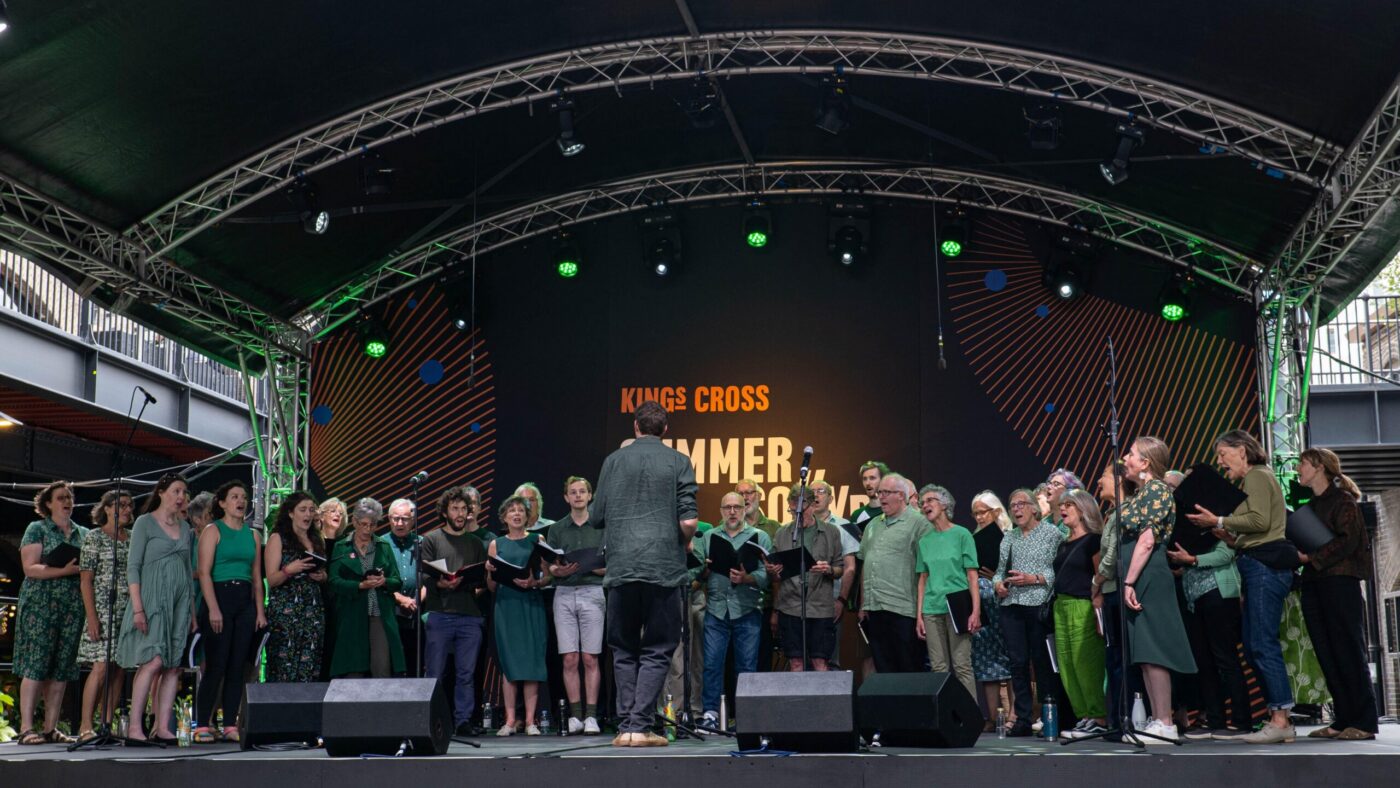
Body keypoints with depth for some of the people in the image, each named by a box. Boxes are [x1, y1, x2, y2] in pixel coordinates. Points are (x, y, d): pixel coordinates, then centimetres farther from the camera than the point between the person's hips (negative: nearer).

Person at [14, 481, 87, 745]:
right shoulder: (37, 529, 4)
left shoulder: (84, 533, 18)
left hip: (74, 607, 5)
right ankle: (26, 728, -7)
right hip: (41, 605, -5)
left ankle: (51, 728, 6)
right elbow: (30, 568, -6)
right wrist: (64, 570, -17)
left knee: (61, 670, 2)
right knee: (35, 666, -8)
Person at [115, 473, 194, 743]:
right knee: (153, 661, -17)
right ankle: (135, 727, -13)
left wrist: (193, 612, 15)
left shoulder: (185, 528, 17)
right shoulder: (145, 523, 1)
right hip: (152, 599, -6)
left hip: (180, 603, 6)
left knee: (173, 667, 0)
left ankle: (163, 727, 1)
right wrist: (137, 607, -15)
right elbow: (133, 566, -5)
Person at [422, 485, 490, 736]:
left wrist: (480, 587, -8)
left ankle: (463, 721, 4)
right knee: (435, 673, -2)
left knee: (466, 674, 1)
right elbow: (423, 575, -1)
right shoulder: (431, 540, 10)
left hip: (471, 616, 2)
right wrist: (439, 584, -20)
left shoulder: (476, 543, 19)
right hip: (440, 614, -2)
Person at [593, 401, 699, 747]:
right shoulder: (678, 462, 2)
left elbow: (598, 515, 9)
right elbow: (688, 521, -6)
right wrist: (685, 544, 14)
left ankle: (626, 726, 6)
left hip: (621, 567, 2)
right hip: (663, 567, -2)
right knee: (656, 651, 4)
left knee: (624, 651, 12)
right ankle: (640, 727, -4)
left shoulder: (614, 460, 7)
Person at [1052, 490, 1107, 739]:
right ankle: (1085, 718, 9)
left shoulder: (1093, 540, -4)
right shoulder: (1064, 545, 20)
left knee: (1086, 665, -11)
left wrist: (1098, 614, -17)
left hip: (1083, 607, -9)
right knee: (1067, 668, 5)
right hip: (1061, 607, 9)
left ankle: (1100, 720, -7)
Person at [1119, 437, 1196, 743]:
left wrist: (1129, 582, -20)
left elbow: (1147, 540, -17)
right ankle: (1158, 721, 11)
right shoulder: (1142, 492, 19)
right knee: (1146, 654, 8)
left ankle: (1165, 725, -9)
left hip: (1148, 577, -10)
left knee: (1152, 651, -10)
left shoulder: (1156, 489, -9)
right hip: (1138, 578, 10)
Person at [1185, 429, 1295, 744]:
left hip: (1265, 564, -10)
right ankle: (1279, 719, 6)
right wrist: (1226, 535, 11)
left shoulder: (1256, 476, -3)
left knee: (1262, 644, -13)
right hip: (1260, 566, 10)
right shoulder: (1254, 479, 26)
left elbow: (1260, 520, -17)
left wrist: (1220, 521, -10)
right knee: (1254, 647, 7)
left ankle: (1280, 719, -15)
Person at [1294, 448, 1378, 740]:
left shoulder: (1342, 500, -3)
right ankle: (1343, 720, 7)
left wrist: (1312, 557, -16)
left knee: (1349, 652, -6)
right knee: (1327, 655, 4)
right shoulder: (1310, 506, 19)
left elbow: (1348, 540, -13)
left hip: (1340, 581, -8)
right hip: (1313, 584, 8)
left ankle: (1364, 722, -4)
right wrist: (1297, 554, 2)